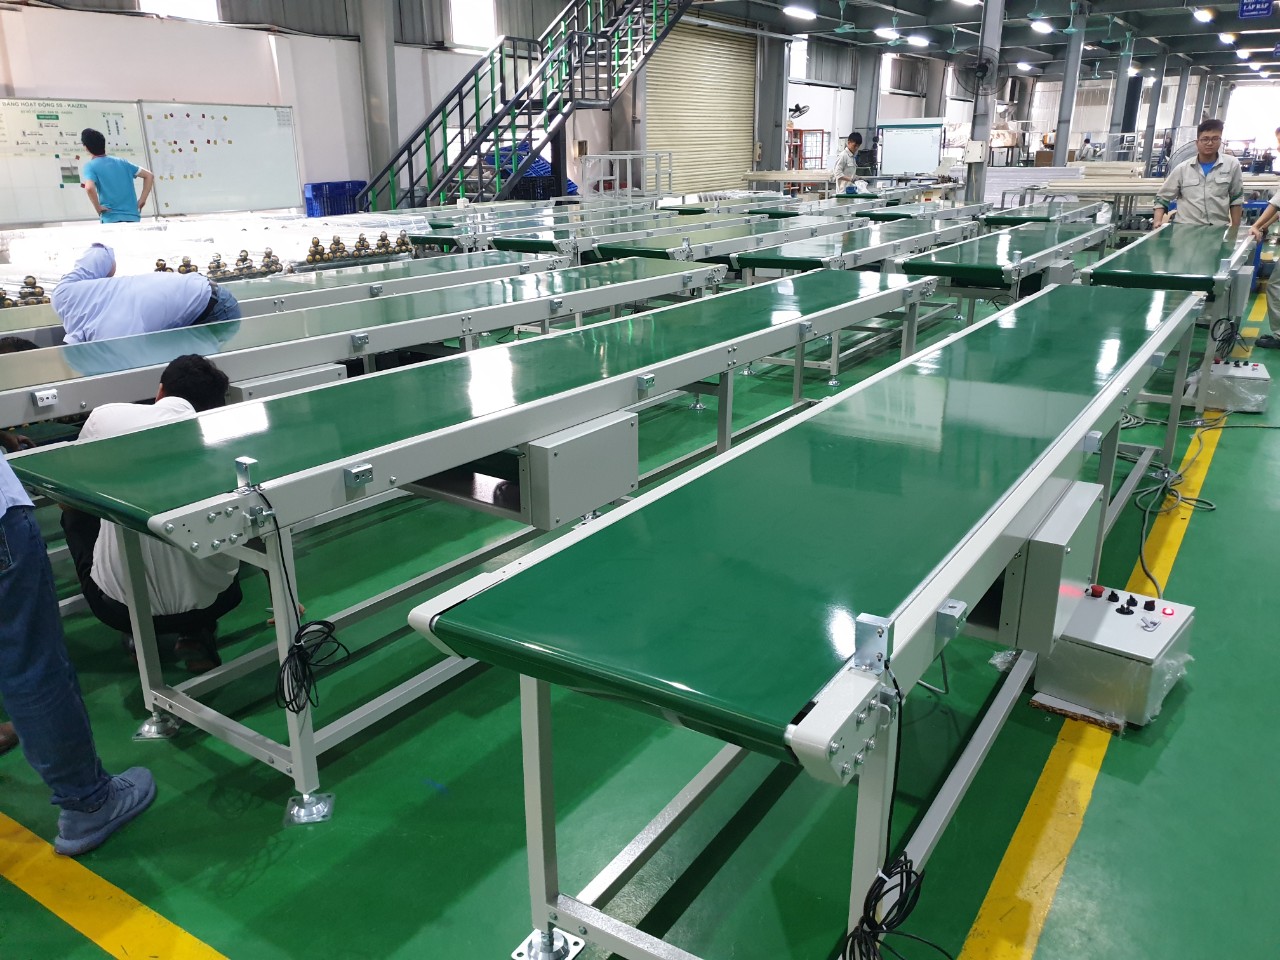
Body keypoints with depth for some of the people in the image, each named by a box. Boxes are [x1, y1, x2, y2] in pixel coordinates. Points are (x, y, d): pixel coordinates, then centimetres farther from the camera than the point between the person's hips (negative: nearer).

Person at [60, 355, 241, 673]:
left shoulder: (107, 416, -2)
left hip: (118, 606, 0)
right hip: (204, 606, 0)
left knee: (76, 515, 28)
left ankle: (137, 631, 21)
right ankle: (198, 635, 11)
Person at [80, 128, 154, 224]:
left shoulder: (89, 167, 1)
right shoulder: (121, 162, 16)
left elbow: (89, 188, -19)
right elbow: (149, 175, 16)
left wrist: (98, 208, -5)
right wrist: (142, 200, 11)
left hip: (111, 220, -4)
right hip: (133, 218, 5)